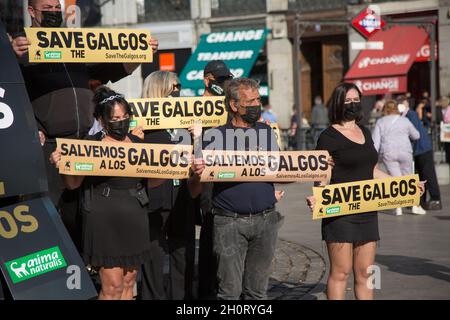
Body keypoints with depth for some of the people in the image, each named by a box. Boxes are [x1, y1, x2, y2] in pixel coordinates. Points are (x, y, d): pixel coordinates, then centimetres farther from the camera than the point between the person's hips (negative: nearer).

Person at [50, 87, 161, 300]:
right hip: (105, 220, -5)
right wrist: (61, 166, -23)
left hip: (134, 219, 5)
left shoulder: (138, 143, 10)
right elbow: (73, 183, -3)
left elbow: (152, 180, 15)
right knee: (112, 286, -6)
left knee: (128, 283, 11)